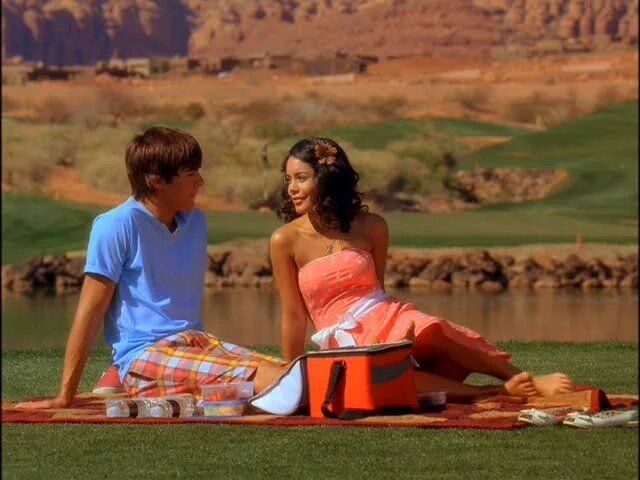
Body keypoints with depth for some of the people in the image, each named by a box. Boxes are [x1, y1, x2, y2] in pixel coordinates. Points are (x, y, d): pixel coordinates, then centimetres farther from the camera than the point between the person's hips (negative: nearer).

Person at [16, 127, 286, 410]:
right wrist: (65, 397, -7)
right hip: (144, 355, -8)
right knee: (256, 376, -35)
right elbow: (90, 311, -7)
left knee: (281, 371, -24)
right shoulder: (117, 225, -7)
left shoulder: (194, 222, 15)